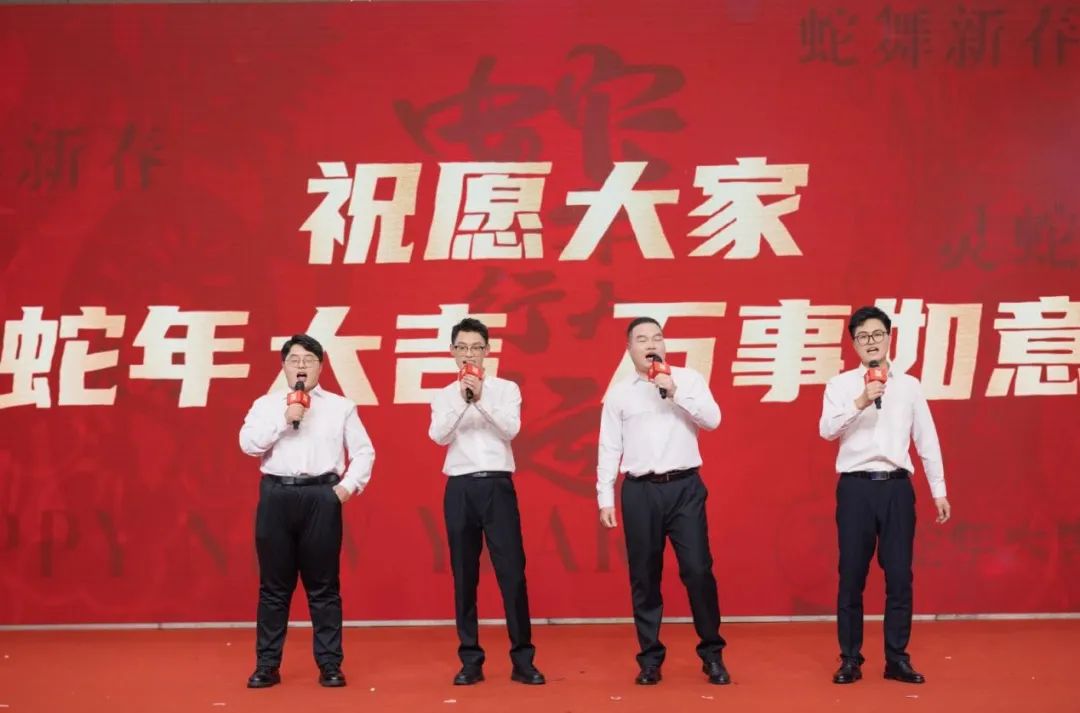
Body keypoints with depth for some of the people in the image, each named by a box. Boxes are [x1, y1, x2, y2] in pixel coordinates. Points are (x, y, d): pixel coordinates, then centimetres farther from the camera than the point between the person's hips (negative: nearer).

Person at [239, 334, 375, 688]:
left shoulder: (340, 406, 10)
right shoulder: (265, 404, 11)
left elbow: (363, 451, 9)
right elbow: (248, 444, -3)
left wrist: (349, 486, -4)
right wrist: (284, 419, -11)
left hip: (322, 497, -1)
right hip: (276, 496, 1)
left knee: (323, 585, 3)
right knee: (274, 585, 5)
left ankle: (330, 665, 10)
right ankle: (267, 665, 12)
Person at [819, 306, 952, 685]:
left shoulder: (909, 385, 10)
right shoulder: (840, 384, 4)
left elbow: (926, 440, 12)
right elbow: (827, 430, -10)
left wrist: (939, 491, 10)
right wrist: (860, 402, -24)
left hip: (896, 486, 2)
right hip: (855, 487, -2)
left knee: (899, 575, 3)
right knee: (852, 576, 2)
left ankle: (897, 659, 12)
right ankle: (850, 659, 11)